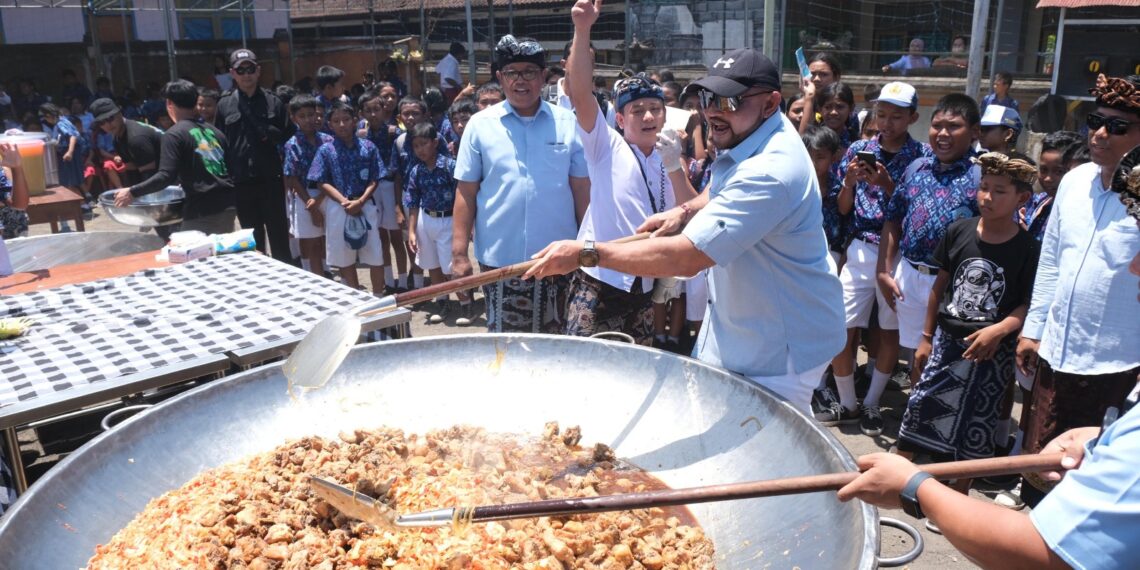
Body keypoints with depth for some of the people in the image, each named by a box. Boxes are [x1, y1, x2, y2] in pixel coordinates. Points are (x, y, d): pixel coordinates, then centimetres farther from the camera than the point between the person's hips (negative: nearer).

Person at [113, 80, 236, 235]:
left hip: (202, 211, -6)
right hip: (227, 205, 7)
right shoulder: (212, 130, 13)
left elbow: (166, 177, -15)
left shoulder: (174, 135, -6)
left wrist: (132, 192, -8)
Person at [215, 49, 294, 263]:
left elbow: (290, 136, 5)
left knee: (279, 237, 4)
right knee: (252, 240, 12)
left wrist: (271, 134, -12)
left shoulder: (273, 101, 4)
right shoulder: (224, 105, 6)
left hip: (271, 180, -1)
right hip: (241, 183, 1)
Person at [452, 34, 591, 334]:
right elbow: (466, 193, 2)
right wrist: (459, 253, -2)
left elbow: (583, 191, 4)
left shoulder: (568, 124, 2)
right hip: (499, 259, 0)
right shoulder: (480, 124, 2)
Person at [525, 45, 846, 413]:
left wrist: (586, 254, -31)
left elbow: (687, 257, -35)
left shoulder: (769, 173, -31)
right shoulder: (747, 137, 2)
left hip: (779, 349, -9)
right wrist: (685, 211, 2)